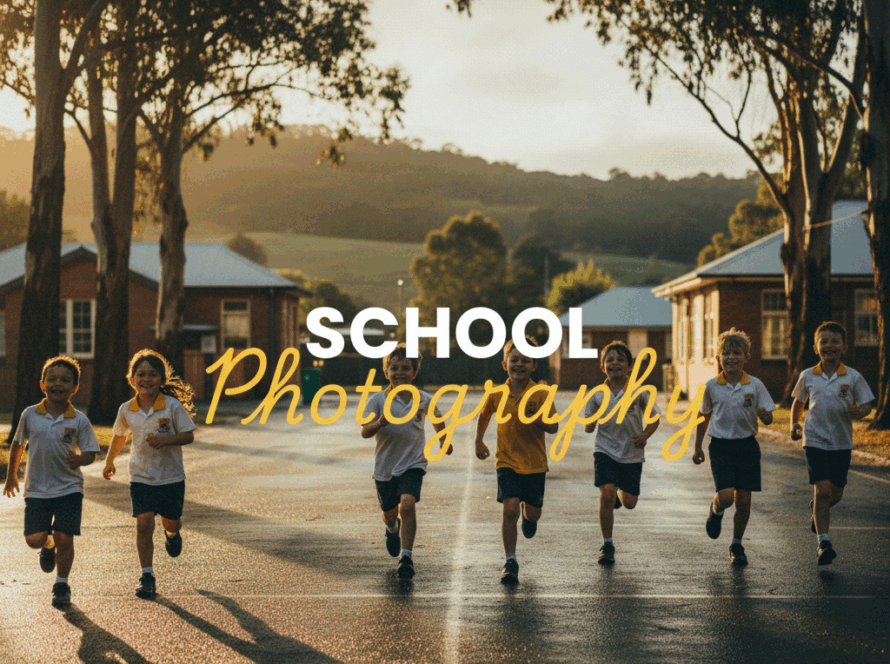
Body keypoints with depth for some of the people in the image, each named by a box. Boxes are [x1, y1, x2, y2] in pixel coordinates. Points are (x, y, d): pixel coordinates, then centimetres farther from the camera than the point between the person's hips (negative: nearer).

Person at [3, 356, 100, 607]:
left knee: (64, 539, -6)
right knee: (34, 539, -3)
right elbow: (18, 444, 12)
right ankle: (48, 546, 35)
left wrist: (81, 459, -26)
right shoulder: (30, 415, -3)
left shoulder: (79, 421, -7)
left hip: (69, 488, -1)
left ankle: (61, 584, 16)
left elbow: (90, 452, -3)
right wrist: (11, 475, 18)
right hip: (36, 489, 2)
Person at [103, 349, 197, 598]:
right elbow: (119, 435, 16)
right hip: (141, 477, 1)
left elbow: (188, 435, -9)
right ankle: (147, 576, -2)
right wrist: (109, 461, 26)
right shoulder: (126, 410, -3)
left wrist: (165, 439, -26)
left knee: (170, 521, 13)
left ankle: (173, 534, 53)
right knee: (144, 524, -11)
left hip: (171, 476, -1)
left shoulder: (173, 406, -12)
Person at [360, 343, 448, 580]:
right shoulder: (378, 400, -8)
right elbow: (365, 432, -13)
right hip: (385, 465, 1)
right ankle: (392, 528, 55)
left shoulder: (423, 399, -2)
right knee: (389, 512, 18)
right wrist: (379, 423, -34)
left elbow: (436, 417, 20)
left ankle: (406, 556, -15)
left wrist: (443, 440, 32)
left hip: (413, 463, -1)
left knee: (408, 505, -23)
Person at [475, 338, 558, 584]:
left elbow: (553, 427, -9)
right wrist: (479, 442, 9)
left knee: (532, 512, 9)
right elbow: (484, 415, 17)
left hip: (535, 463, 0)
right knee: (510, 508, -14)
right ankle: (510, 562, -4)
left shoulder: (541, 394, -9)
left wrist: (535, 418, -27)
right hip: (507, 461, 0)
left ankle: (528, 515, 49)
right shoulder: (496, 394, -3)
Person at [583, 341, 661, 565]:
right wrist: (588, 426, -17)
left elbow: (655, 416, 4)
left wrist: (645, 435, -13)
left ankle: (620, 495, 44)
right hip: (606, 451, 0)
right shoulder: (597, 395, -3)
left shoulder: (639, 391, -7)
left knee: (629, 503, 5)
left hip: (632, 454, 0)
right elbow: (589, 425, 6)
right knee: (606, 495, -13)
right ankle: (607, 545, 0)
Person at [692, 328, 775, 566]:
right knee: (726, 495, -16)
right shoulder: (711, 386, -1)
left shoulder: (755, 386, -3)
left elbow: (768, 418, 0)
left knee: (743, 498, 3)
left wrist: (765, 415, -24)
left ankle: (737, 545, 21)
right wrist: (697, 447, 14)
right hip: (721, 446, -1)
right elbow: (704, 417, 11)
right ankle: (715, 511, 21)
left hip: (747, 446, 1)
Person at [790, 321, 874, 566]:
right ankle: (823, 543, -9)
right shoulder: (807, 377, 0)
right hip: (815, 440, -1)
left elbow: (866, 406, 0)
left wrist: (858, 412, -22)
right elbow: (798, 402, 17)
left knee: (836, 493, 9)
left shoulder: (853, 377, -4)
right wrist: (794, 424, 3)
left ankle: (816, 509, 44)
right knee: (822, 489, -12)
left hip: (842, 442, 1)